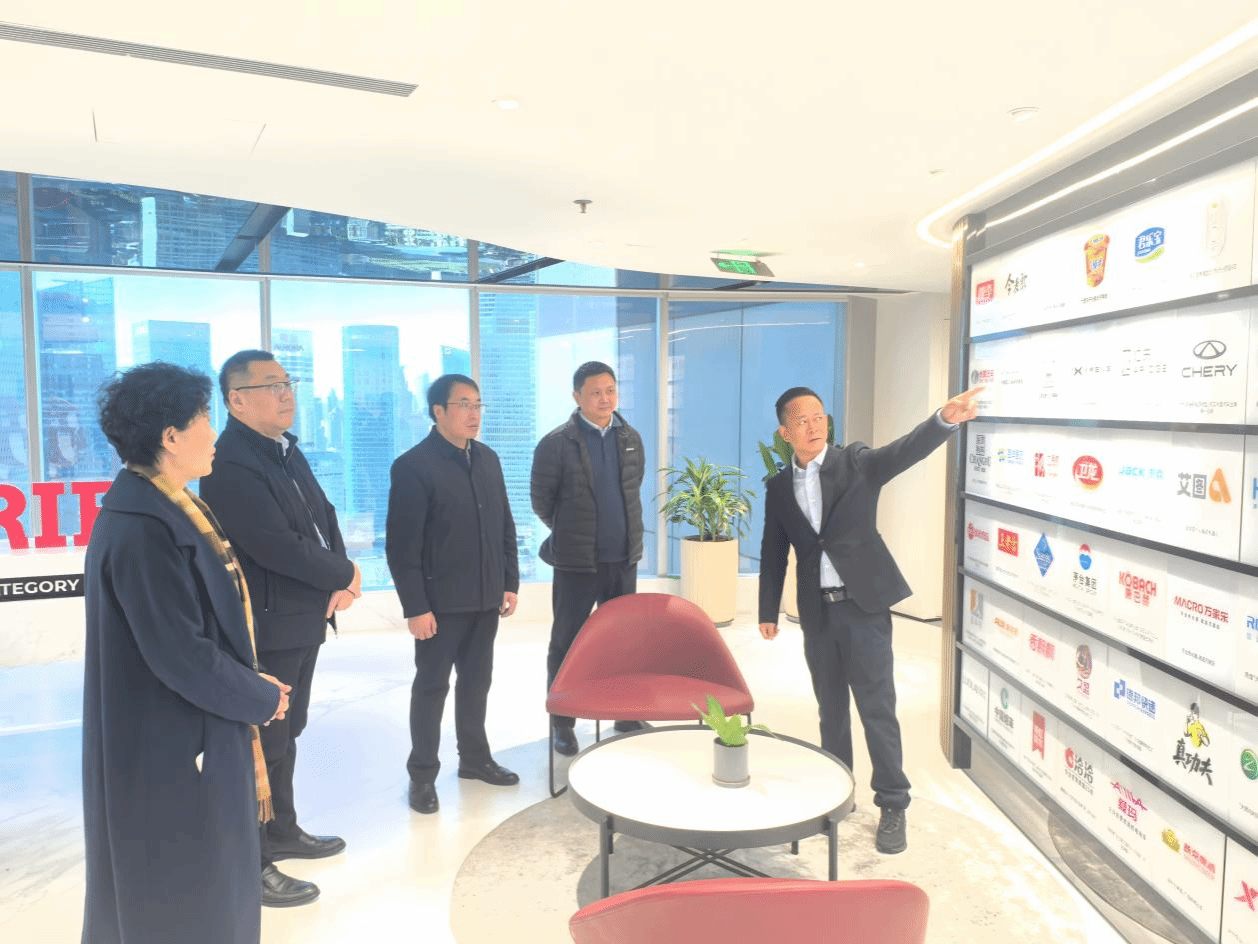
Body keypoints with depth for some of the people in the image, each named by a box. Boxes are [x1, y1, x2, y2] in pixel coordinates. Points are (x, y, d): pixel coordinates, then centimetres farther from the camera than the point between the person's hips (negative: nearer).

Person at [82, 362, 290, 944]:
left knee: (209, 884, 24)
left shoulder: (164, 507, 5)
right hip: (171, 749, -9)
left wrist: (252, 686, 2)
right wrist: (259, 700, -12)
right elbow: (180, 655, -25)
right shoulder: (140, 529, -25)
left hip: (196, 732, 9)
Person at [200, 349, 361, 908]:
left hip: (303, 620, 9)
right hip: (266, 630, -9)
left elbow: (324, 517, 12)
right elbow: (278, 548, -27)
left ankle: (281, 831, 40)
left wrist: (338, 583, -5)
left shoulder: (286, 450, 10)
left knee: (285, 733, 22)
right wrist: (344, 577, -12)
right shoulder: (230, 464, -21)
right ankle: (251, 865, 20)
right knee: (263, 742, 4)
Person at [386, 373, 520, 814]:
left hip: (485, 597, 6)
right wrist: (415, 607, -15)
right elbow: (401, 545, -14)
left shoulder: (488, 459, 8)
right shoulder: (412, 465, -12)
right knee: (432, 686, 6)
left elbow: (505, 526, 13)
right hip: (441, 601, -6)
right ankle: (422, 774, 19)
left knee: (476, 680, 16)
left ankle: (474, 757, 32)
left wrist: (509, 582, 9)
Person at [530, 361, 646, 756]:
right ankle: (561, 722, 18)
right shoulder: (556, 443, -11)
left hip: (624, 558, 5)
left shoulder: (631, 439, 4)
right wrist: (570, 533, 8)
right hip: (576, 560, -4)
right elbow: (541, 501, -3)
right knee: (567, 644, 6)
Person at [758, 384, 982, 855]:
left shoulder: (856, 462, -4)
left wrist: (946, 418, -41)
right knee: (831, 707, 14)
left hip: (864, 604, -3)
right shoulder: (778, 487, 5)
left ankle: (893, 806, 12)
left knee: (877, 707, 0)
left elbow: (904, 451, -23)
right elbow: (773, 553, 10)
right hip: (817, 612, 4)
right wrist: (768, 612, 9)